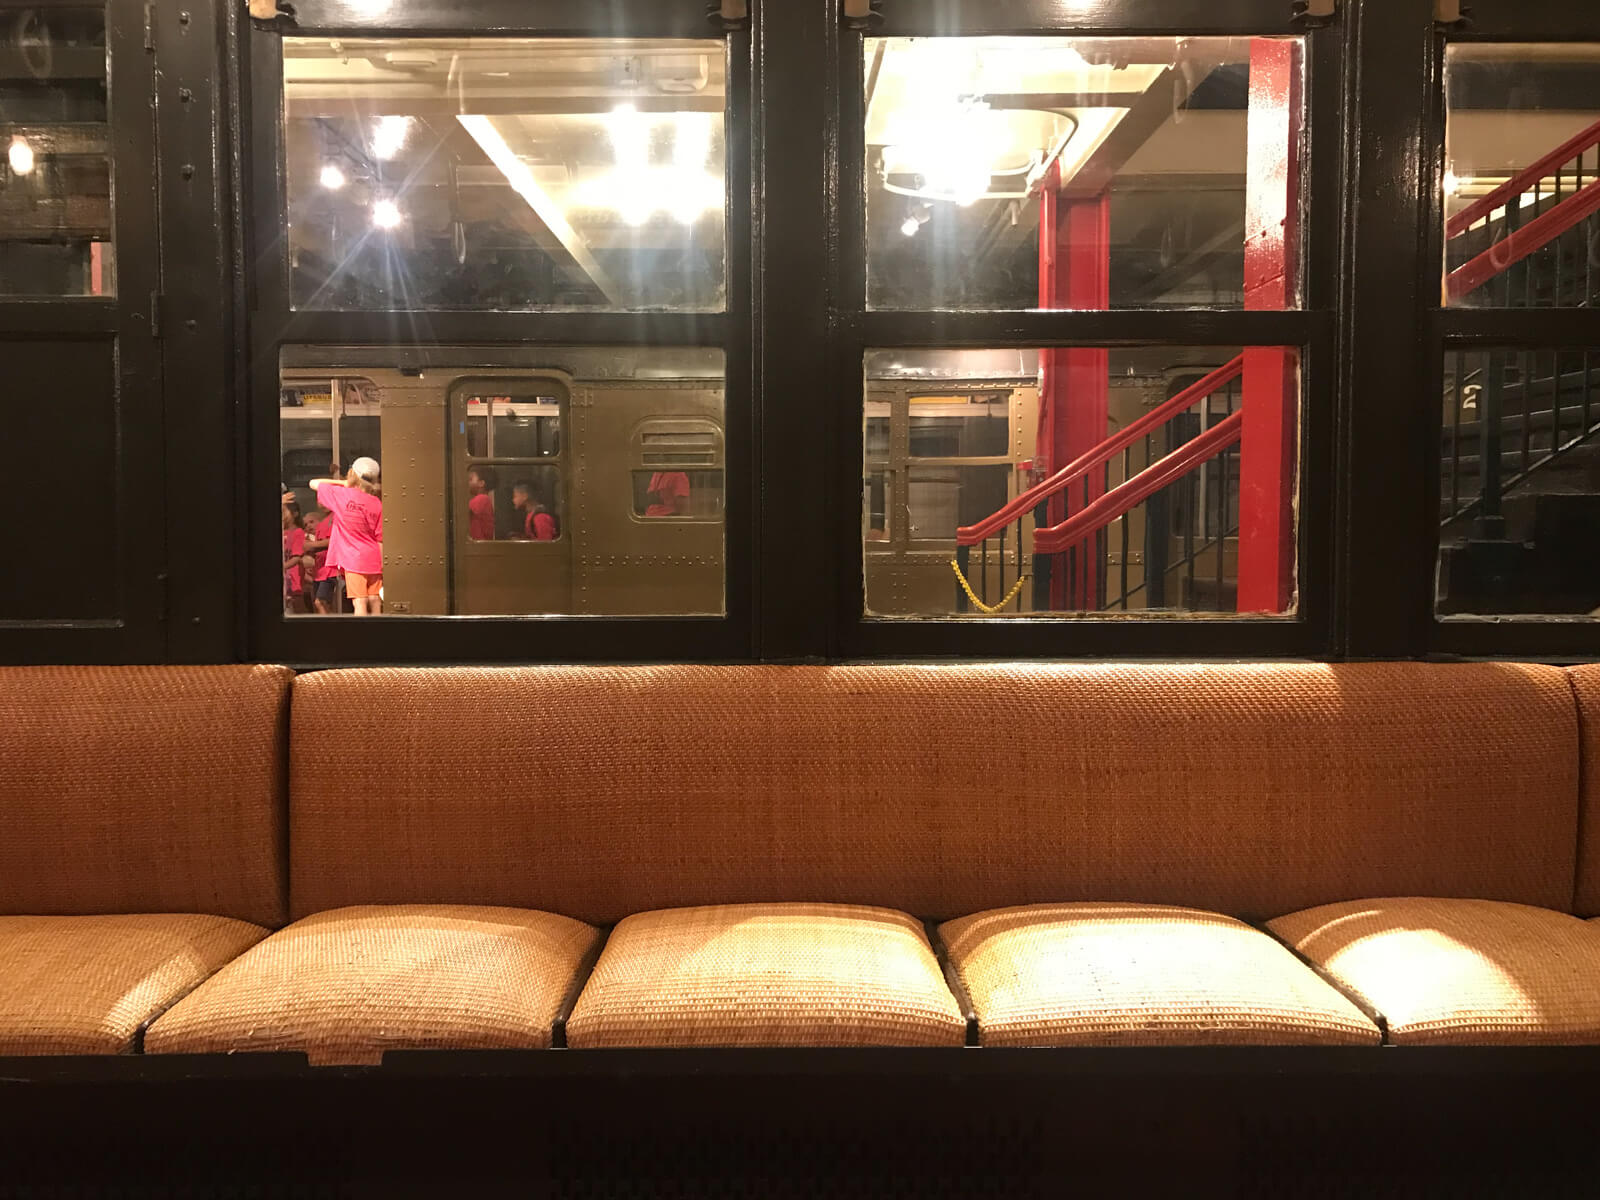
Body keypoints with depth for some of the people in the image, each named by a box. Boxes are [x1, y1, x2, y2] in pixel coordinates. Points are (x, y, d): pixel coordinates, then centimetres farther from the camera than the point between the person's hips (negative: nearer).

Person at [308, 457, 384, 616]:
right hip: (374, 559, 3)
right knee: (375, 602, 5)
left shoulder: (341, 494, -4)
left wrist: (343, 483, 12)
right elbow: (380, 539, 1)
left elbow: (314, 483, 12)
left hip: (354, 559, -3)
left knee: (360, 602, -8)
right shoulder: (377, 503, 1)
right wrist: (382, 566, 6)